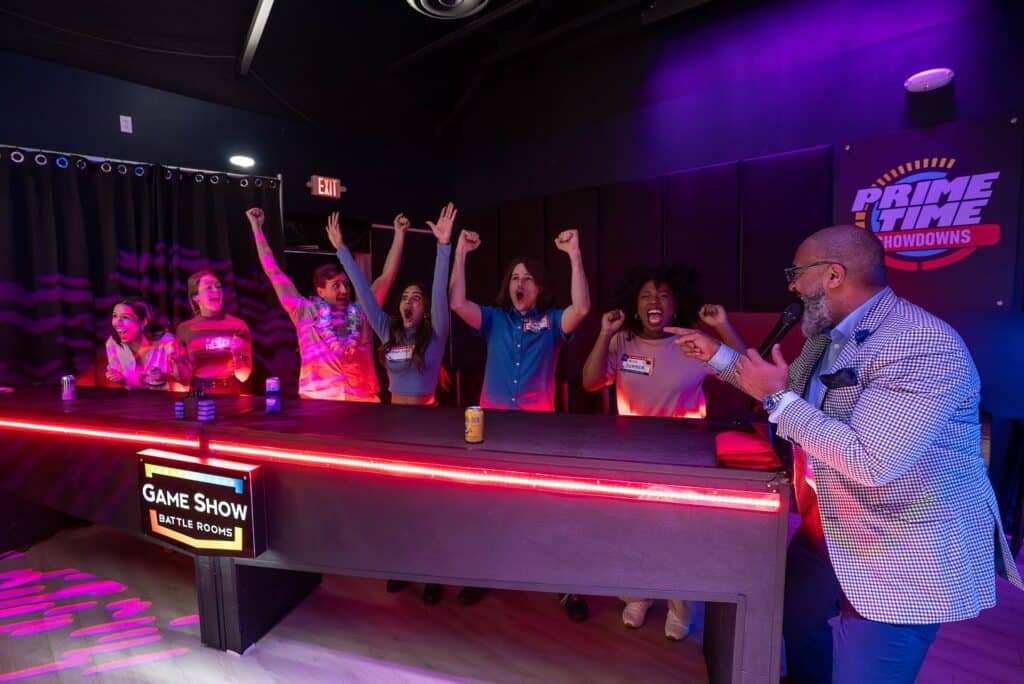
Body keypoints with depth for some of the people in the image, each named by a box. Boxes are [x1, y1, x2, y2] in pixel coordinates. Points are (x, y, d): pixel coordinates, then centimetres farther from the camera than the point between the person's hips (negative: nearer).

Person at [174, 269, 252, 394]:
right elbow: (185, 378, 5)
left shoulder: (238, 325, -1)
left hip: (230, 397, -1)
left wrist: (237, 354, -17)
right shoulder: (184, 329, 4)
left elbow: (243, 376, -2)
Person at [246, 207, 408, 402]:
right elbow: (274, 273, 9)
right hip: (317, 402, -1)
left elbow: (387, 276, 12)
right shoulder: (305, 313, 5)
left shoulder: (362, 313, 9)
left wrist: (399, 233, 12)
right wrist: (256, 227, 13)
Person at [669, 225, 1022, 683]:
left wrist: (778, 398, -27)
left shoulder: (923, 345, -28)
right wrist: (717, 355, 11)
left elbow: (870, 463, -35)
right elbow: (790, 392, 17)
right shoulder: (829, 334, 3)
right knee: (797, 623, 26)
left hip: (903, 560, -9)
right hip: (828, 533, 9)